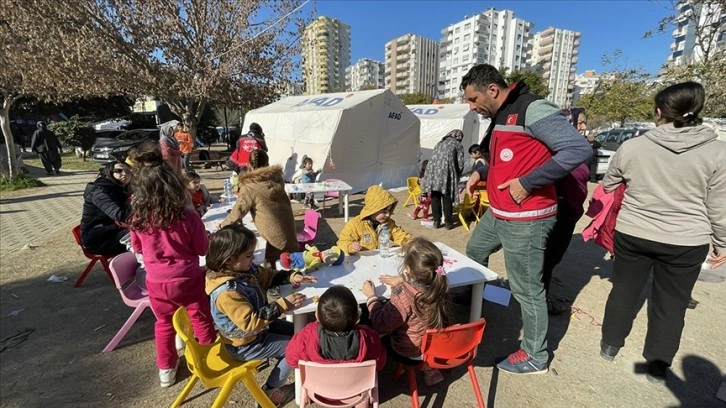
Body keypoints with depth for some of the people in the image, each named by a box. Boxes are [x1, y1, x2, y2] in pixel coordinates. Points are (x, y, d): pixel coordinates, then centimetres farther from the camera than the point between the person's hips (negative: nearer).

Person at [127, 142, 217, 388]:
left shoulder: (138, 220, -13)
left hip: (157, 282, 3)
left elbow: (138, 249, 6)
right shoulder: (189, 218, -22)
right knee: (202, 321, 16)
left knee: (164, 324, 24)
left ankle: (166, 369, 40)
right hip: (188, 280, -3)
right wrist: (207, 236, 9)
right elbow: (203, 250, -10)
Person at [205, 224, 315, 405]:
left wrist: (292, 276, -13)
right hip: (245, 344, -8)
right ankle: (271, 390, 17)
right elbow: (251, 323, -34)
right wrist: (282, 305, -33)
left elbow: (269, 276, 5)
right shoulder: (227, 292, -36)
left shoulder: (245, 269, -10)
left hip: (258, 325, 8)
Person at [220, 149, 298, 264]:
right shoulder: (277, 178, 2)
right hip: (289, 229, 6)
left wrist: (223, 224, 12)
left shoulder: (249, 187, -14)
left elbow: (238, 211, -8)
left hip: (275, 237, -5)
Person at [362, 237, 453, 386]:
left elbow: (380, 325, -22)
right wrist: (401, 279, 8)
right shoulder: (439, 284, -16)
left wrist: (371, 296, -12)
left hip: (411, 355, -5)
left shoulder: (404, 295, -35)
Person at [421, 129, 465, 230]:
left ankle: (436, 221, 16)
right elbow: (460, 165, 3)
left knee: (435, 197, 10)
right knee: (447, 198, 6)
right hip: (447, 172, -4)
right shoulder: (458, 145, 11)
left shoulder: (440, 142, 25)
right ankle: (448, 222, 14)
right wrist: (457, 177, 17)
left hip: (433, 170, 4)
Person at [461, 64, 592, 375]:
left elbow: (579, 149, -25)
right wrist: (481, 173, 6)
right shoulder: (500, 116, 12)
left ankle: (535, 357, 23)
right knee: (474, 251, 27)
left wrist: (527, 183, -25)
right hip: (496, 214, 10)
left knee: (526, 288, 2)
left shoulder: (533, 110, -18)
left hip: (525, 220, -10)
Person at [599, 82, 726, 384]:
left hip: (632, 234, 1)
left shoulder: (631, 146, -8)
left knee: (624, 291, 17)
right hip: (686, 242, 0)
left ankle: (610, 345, 32)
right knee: (671, 304, 14)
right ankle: (658, 365, 28)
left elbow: (608, 186, 6)